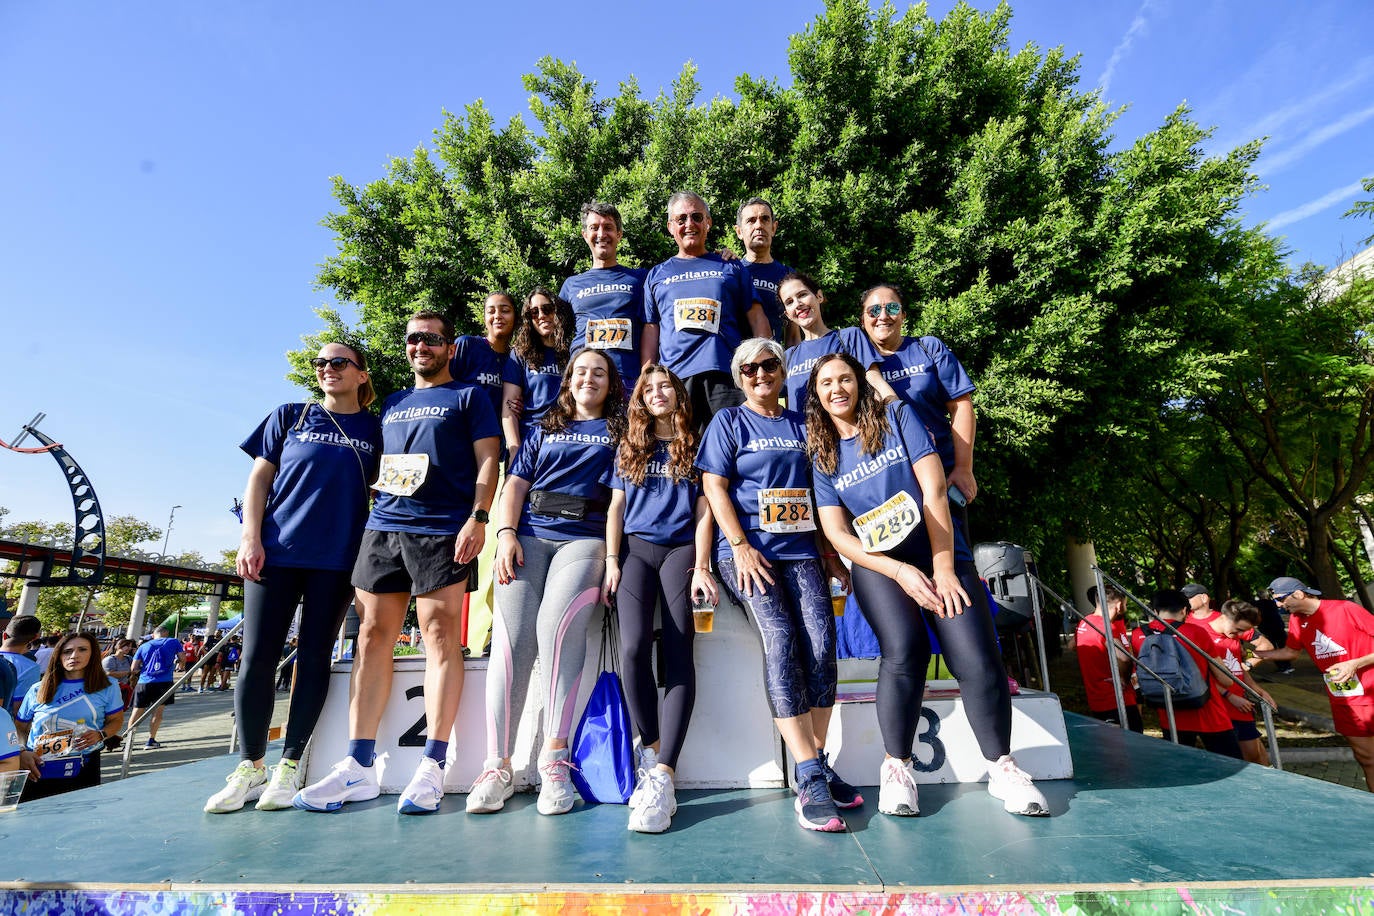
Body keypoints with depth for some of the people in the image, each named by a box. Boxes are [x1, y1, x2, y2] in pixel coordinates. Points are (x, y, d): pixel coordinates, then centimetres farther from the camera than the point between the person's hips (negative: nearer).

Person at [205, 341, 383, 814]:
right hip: (275, 553, 1)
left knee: (314, 659, 4)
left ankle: (289, 766, 14)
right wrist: (250, 538, -2)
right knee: (257, 657, 1)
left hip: (338, 559, -1)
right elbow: (259, 479, 9)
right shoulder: (289, 416, 11)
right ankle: (250, 766, 15)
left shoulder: (376, 430, 9)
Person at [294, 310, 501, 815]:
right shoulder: (391, 404, 25)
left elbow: (487, 461, -1)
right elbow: (374, 467, 26)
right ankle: (358, 768, 11)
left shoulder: (468, 397, 9)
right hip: (381, 528, 6)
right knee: (372, 638, 4)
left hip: (441, 531, -6)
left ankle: (432, 768, -1)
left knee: (441, 639, -6)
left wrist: (477, 518, -14)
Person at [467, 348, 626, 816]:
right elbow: (515, 484, 16)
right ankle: (497, 766, -10)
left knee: (557, 623, -28)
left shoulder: (618, 431, 19)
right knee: (511, 635, -17)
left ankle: (554, 758, -19)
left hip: (585, 538, -2)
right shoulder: (543, 430, 26)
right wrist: (506, 534, -1)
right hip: (528, 536, 2)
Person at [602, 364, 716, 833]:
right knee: (633, 647, -19)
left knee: (678, 652, -15)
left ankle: (662, 774, -17)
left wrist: (701, 566, -6)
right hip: (636, 548, 1)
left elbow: (704, 510, 6)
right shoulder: (629, 447, 19)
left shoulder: (695, 446, 13)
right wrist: (611, 561, 1)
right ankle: (652, 752, -2)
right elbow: (616, 507, 14)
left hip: (680, 549, -1)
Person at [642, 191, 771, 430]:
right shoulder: (657, 275, 21)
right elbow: (651, 330, 16)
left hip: (727, 374, 0)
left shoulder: (731, 268, 19)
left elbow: (757, 318, 14)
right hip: (674, 377, 1)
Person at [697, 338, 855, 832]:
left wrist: (829, 551, 12)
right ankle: (810, 780, -17)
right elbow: (714, 486, -1)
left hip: (801, 548, 4)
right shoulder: (729, 421, 8)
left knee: (821, 642, -14)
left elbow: (816, 492, 20)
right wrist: (741, 547, -12)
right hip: (747, 548, -4)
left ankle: (819, 766, 0)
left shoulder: (802, 425, 19)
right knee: (780, 636, -21)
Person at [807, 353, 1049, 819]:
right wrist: (901, 571, -13)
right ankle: (896, 767, -5)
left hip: (941, 556, 0)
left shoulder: (896, 417, 2)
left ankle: (1002, 767, 7)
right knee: (904, 650, -23)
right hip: (877, 565, 0)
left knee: (977, 659, -14)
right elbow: (837, 534, -1)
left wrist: (943, 569, -11)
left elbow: (934, 490, -5)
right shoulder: (821, 456, 5)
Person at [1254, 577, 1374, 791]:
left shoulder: (1346, 609, -14)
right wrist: (1256, 653, 8)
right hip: (1342, 702, 5)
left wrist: (1355, 664, -23)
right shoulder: (1297, 620, 4)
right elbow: (1291, 652, 18)